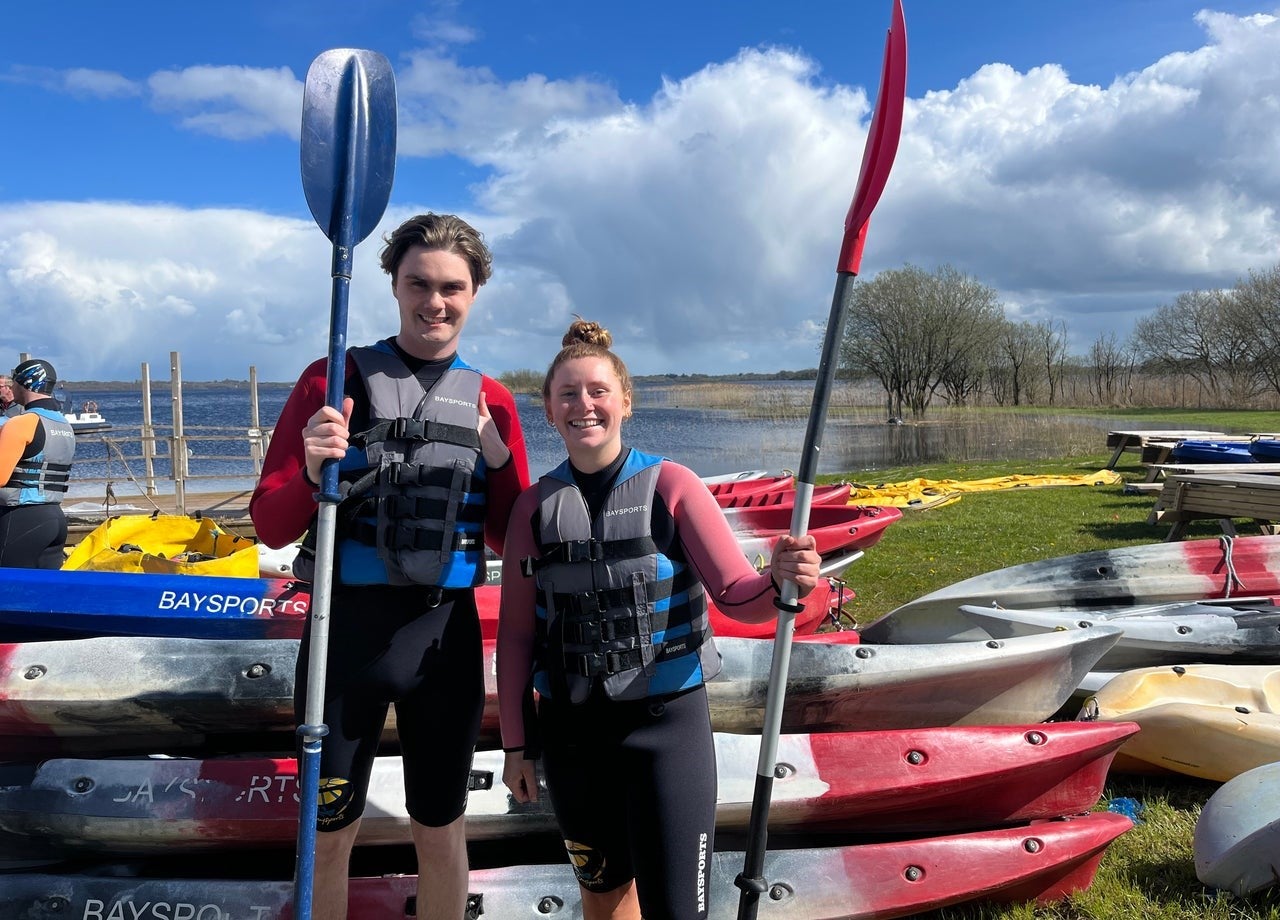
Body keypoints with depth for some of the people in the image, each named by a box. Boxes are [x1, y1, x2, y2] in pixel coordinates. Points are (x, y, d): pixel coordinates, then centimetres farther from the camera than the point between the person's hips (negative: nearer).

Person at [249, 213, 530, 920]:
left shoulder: (491, 402, 5)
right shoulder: (335, 379, -2)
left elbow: (510, 539, 7)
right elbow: (270, 527, -2)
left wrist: (498, 454, -9)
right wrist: (313, 474, -23)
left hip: (446, 633, 2)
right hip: (347, 626, -2)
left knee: (441, 832, 16)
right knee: (328, 834, 11)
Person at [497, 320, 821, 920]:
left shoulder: (670, 485, -8)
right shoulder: (535, 505, 1)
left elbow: (735, 595, -11)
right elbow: (516, 631, 6)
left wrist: (779, 582, -33)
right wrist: (516, 742, 7)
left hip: (667, 719, -3)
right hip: (570, 729, 3)